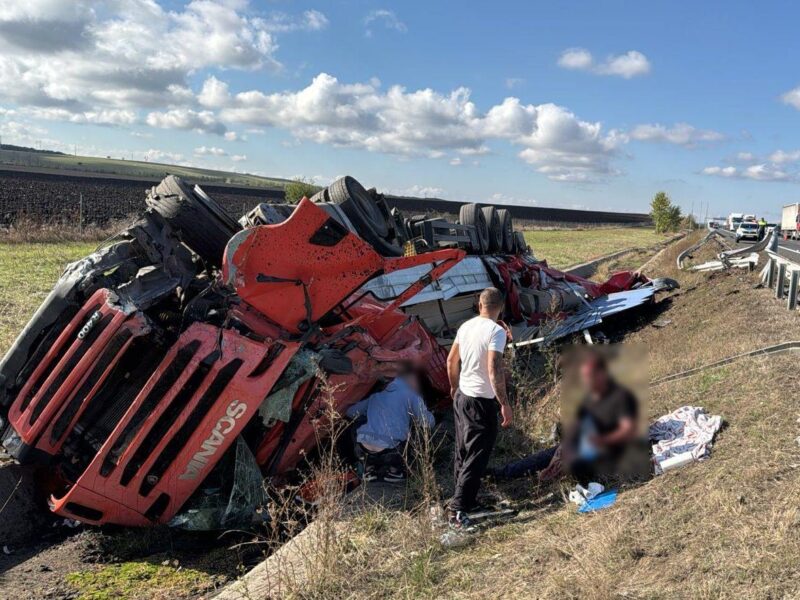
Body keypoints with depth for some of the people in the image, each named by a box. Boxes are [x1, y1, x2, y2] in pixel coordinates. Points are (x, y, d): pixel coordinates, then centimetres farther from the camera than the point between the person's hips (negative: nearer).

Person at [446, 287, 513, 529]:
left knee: (463, 452, 18)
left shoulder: (466, 326, 5)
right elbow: (494, 369, -26)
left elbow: (451, 360, 14)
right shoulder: (496, 331, -18)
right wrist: (505, 404, -20)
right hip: (481, 402, -8)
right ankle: (458, 509, -1)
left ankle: (466, 499, 31)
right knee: (476, 457, -1)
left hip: (461, 396, 8)